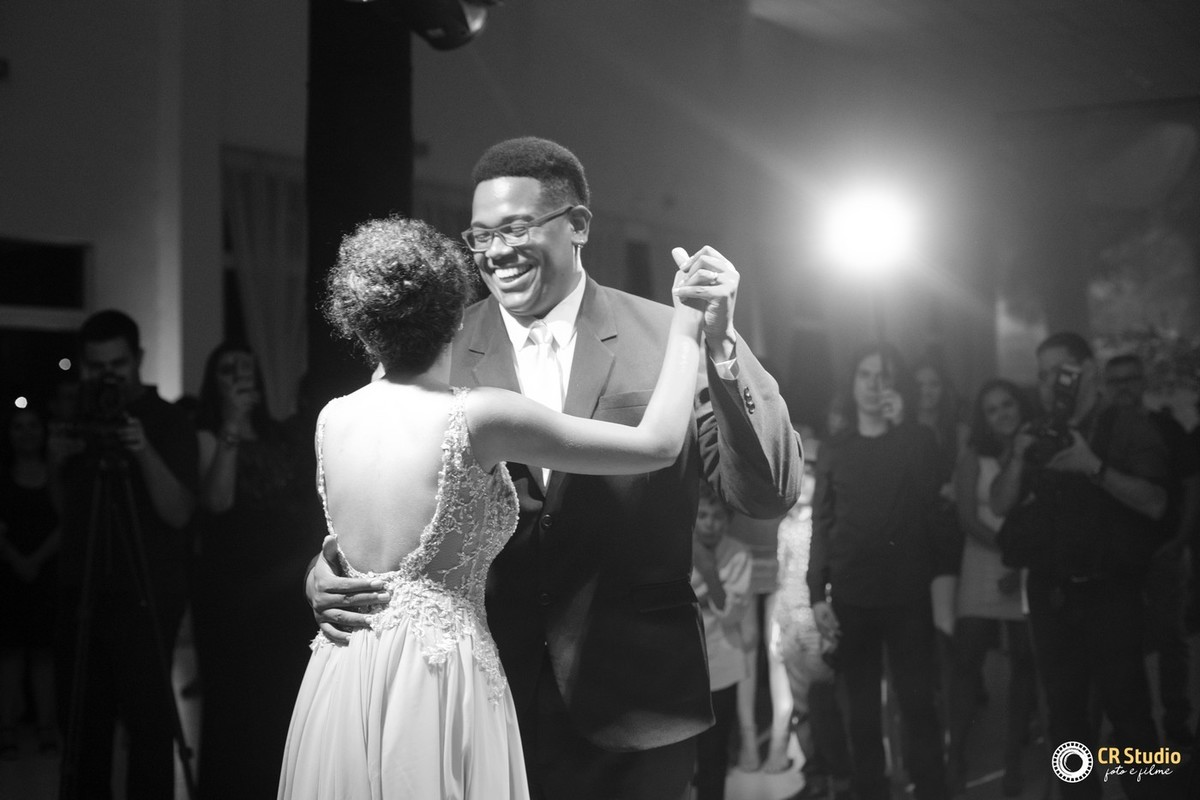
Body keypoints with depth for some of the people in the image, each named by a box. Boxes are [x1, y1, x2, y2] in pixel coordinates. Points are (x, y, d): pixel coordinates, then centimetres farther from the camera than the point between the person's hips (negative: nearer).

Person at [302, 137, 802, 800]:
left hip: (633, 708, -1)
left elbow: (768, 495, -9)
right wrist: (327, 577, -17)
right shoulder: (437, 353, 0)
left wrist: (720, 347, -20)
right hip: (481, 701, 1)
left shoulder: (666, 338, -4)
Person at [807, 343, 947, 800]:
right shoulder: (834, 449, 8)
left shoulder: (917, 440, 6)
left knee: (917, 702, -4)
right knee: (863, 708, 6)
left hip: (907, 593, -1)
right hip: (852, 595, 1)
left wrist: (899, 426, -13)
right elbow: (821, 523, 7)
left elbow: (926, 498, -11)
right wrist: (817, 595, -1)